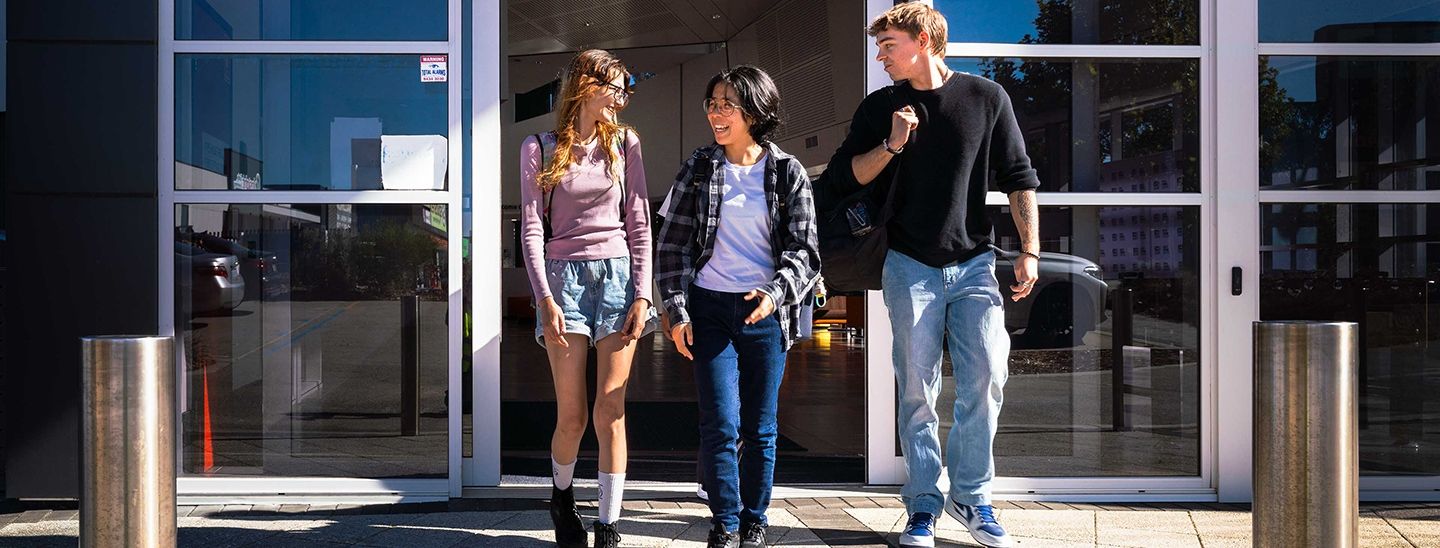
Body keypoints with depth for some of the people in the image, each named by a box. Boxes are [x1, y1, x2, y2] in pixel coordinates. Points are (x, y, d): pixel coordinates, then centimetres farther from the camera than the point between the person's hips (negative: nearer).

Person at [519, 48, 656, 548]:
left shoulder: (624, 143, 9)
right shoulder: (540, 148, 4)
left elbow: (639, 222, 7)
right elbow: (532, 228, 0)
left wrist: (642, 294, -2)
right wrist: (545, 298, -11)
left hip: (618, 273, 1)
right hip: (565, 276, -1)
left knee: (610, 412, -4)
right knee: (572, 416, -1)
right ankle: (562, 496, 29)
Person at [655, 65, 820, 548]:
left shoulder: (787, 172, 2)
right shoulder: (699, 168, 4)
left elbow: (804, 249, 0)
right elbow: (672, 244, 4)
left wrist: (776, 292, -18)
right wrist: (676, 311, -3)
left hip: (766, 312, 0)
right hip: (710, 309, 0)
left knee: (760, 428, 7)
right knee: (720, 425, -5)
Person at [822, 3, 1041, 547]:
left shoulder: (986, 98, 3)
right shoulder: (880, 107, 7)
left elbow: (1019, 177, 5)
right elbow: (841, 178, 4)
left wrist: (1030, 251, -1)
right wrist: (892, 145, -10)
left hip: (974, 263, 0)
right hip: (911, 265, 1)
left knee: (985, 378, -8)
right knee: (917, 388, 0)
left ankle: (971, 495, 7)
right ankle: (924, 503, 7)